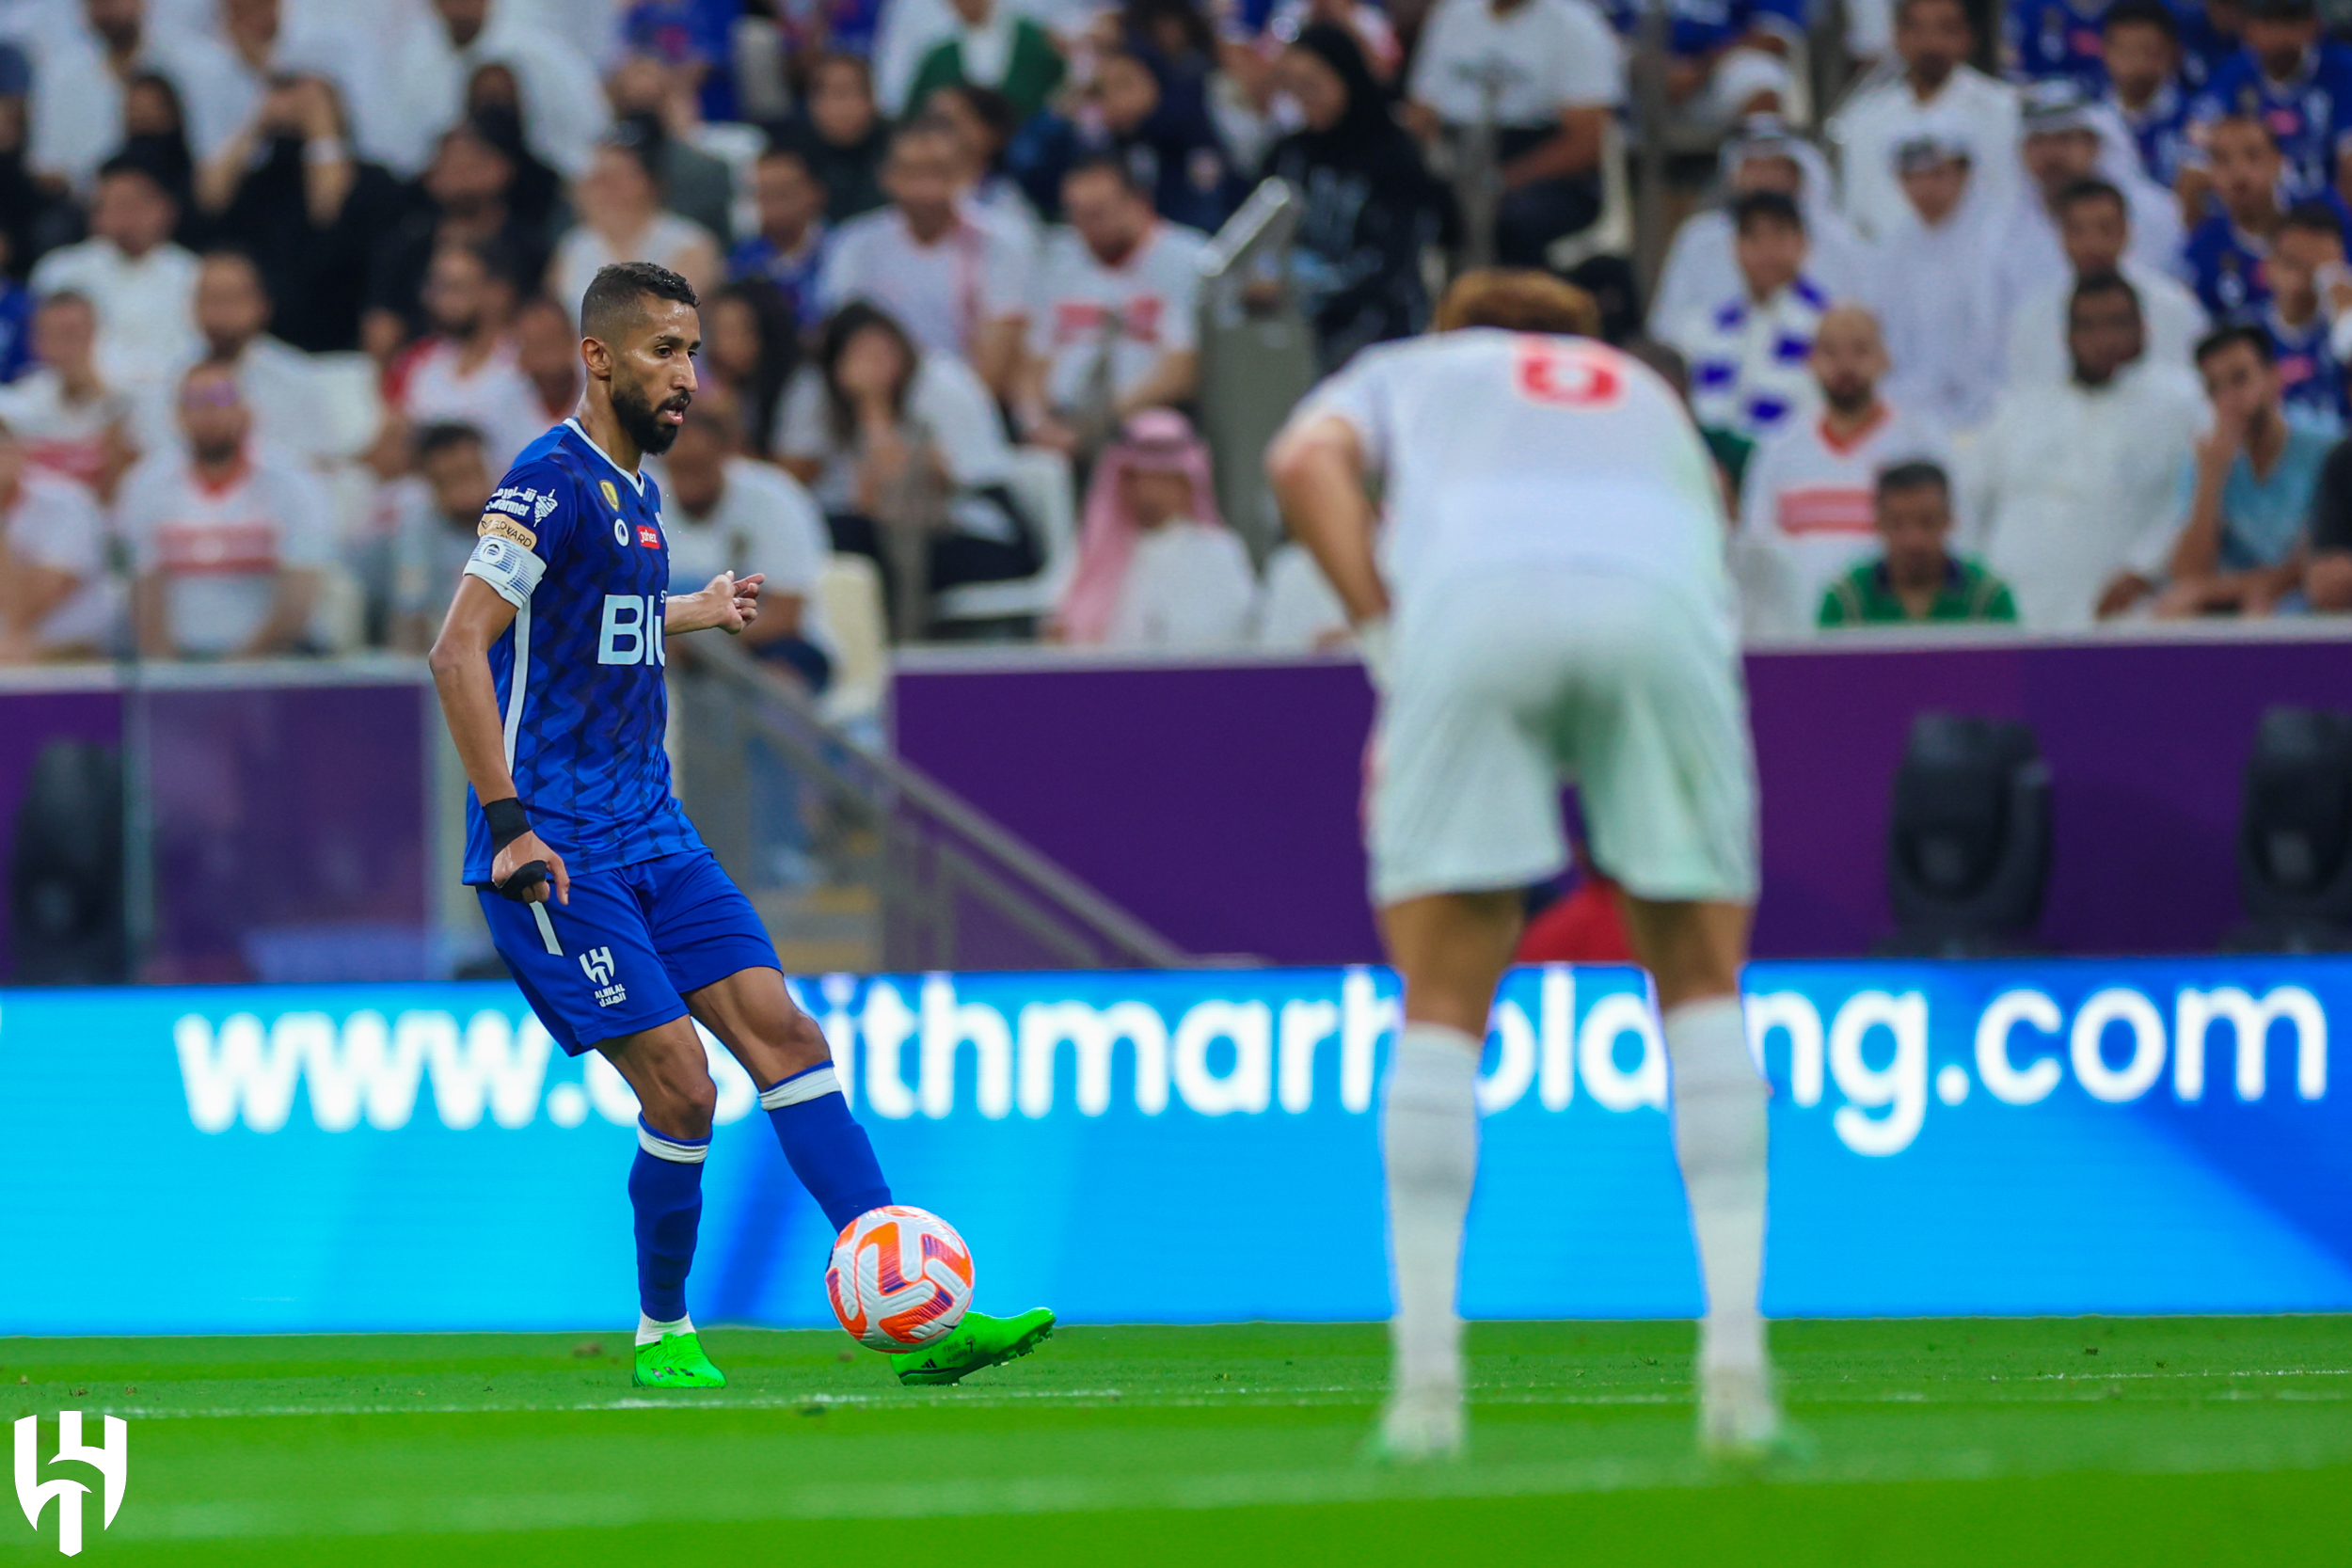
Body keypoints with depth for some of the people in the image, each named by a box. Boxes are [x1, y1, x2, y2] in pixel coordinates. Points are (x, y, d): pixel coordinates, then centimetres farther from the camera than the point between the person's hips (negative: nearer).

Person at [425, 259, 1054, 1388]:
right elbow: (460, 648, -20)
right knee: (680, 1085, -13)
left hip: (650, 837, 9)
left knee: (784, 1033, -3)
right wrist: (506, 821, -25)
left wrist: (693, 613, 43)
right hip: (556, 856, -9)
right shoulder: (554, 481, -13)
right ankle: (662, 1334, 8)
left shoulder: (636, 490, 16)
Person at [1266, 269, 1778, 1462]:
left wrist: (1383, 632, 8)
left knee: (1441, 1010, 7)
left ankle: (1427, 1380, -1)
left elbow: (1305, 461, 13)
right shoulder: (1649, 394, 43)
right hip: (1667, 599, 2)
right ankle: (1736, 1370, 3)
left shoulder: (1402, 372, 35)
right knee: (1703, 990, 14)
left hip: (1468, 601, -2)